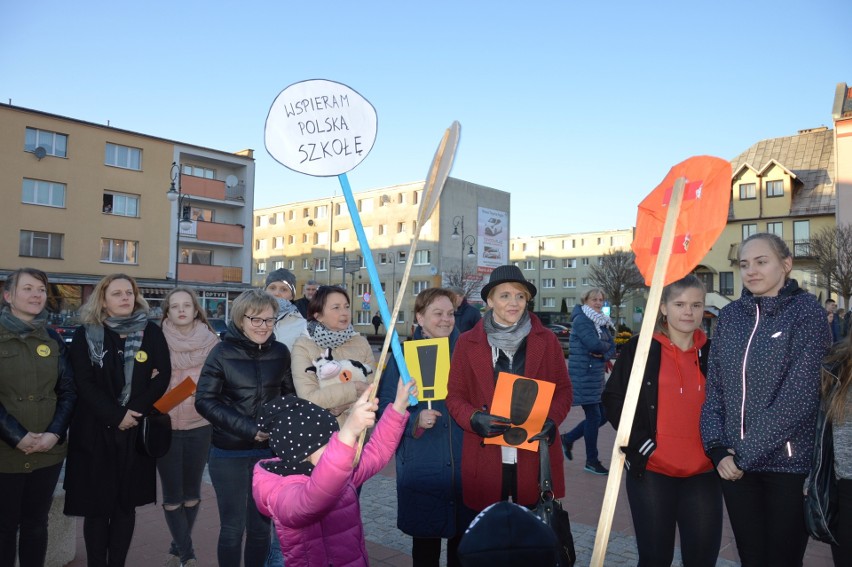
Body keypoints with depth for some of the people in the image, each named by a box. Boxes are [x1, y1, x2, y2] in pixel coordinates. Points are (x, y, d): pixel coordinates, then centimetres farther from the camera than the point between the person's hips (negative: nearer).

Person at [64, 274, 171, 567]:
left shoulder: (152, 332, 4)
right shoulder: (85, 335, 2)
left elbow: (163, 376, -3)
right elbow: (84, 384, -6)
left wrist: (134, 412, -14)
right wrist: (116, 417, -15)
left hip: (137, 431, 1)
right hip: (95, 432, -1)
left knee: (126, 504, 8)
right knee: (96, 504, 4)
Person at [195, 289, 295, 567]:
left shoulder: (280, 352, 1)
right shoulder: (222, 352, -7)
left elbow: (290, 395, 10)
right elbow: (204, 400, -9)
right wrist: (247, 427, -18)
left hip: (269, 452, 3)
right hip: (229, 453, -2)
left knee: (261, 526, 12)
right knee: (233, 526, 6)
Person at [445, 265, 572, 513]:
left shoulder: (546, 340, 5)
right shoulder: (467, 343, 3)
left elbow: (563, 389, 10)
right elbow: (455, 396, 6)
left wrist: (552, 420, -9)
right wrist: (475, 420, -14)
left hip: (535, 458, 1)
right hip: (486, 458, 0)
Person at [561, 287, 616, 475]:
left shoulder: (602, 322, 15)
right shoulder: (581, 320, -11)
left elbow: (612, 347, 9)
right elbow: (594, 344, -24)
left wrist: (603, 354, -13)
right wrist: (607, 346, -4)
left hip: (597, 374, 9)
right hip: (583, 374, -8)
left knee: (602, 415, 10)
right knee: (594, 417, -3)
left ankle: (568, 438, 26)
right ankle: (591, 461, 10)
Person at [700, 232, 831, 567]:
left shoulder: (807, 311, -7)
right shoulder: (730, 315, 6)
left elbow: (799, 394, -15)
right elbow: (714, 386, 6)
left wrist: (746, 451, -15)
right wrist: (717, 447, -6)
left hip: (788, 462, -4)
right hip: (733, 463, 4)